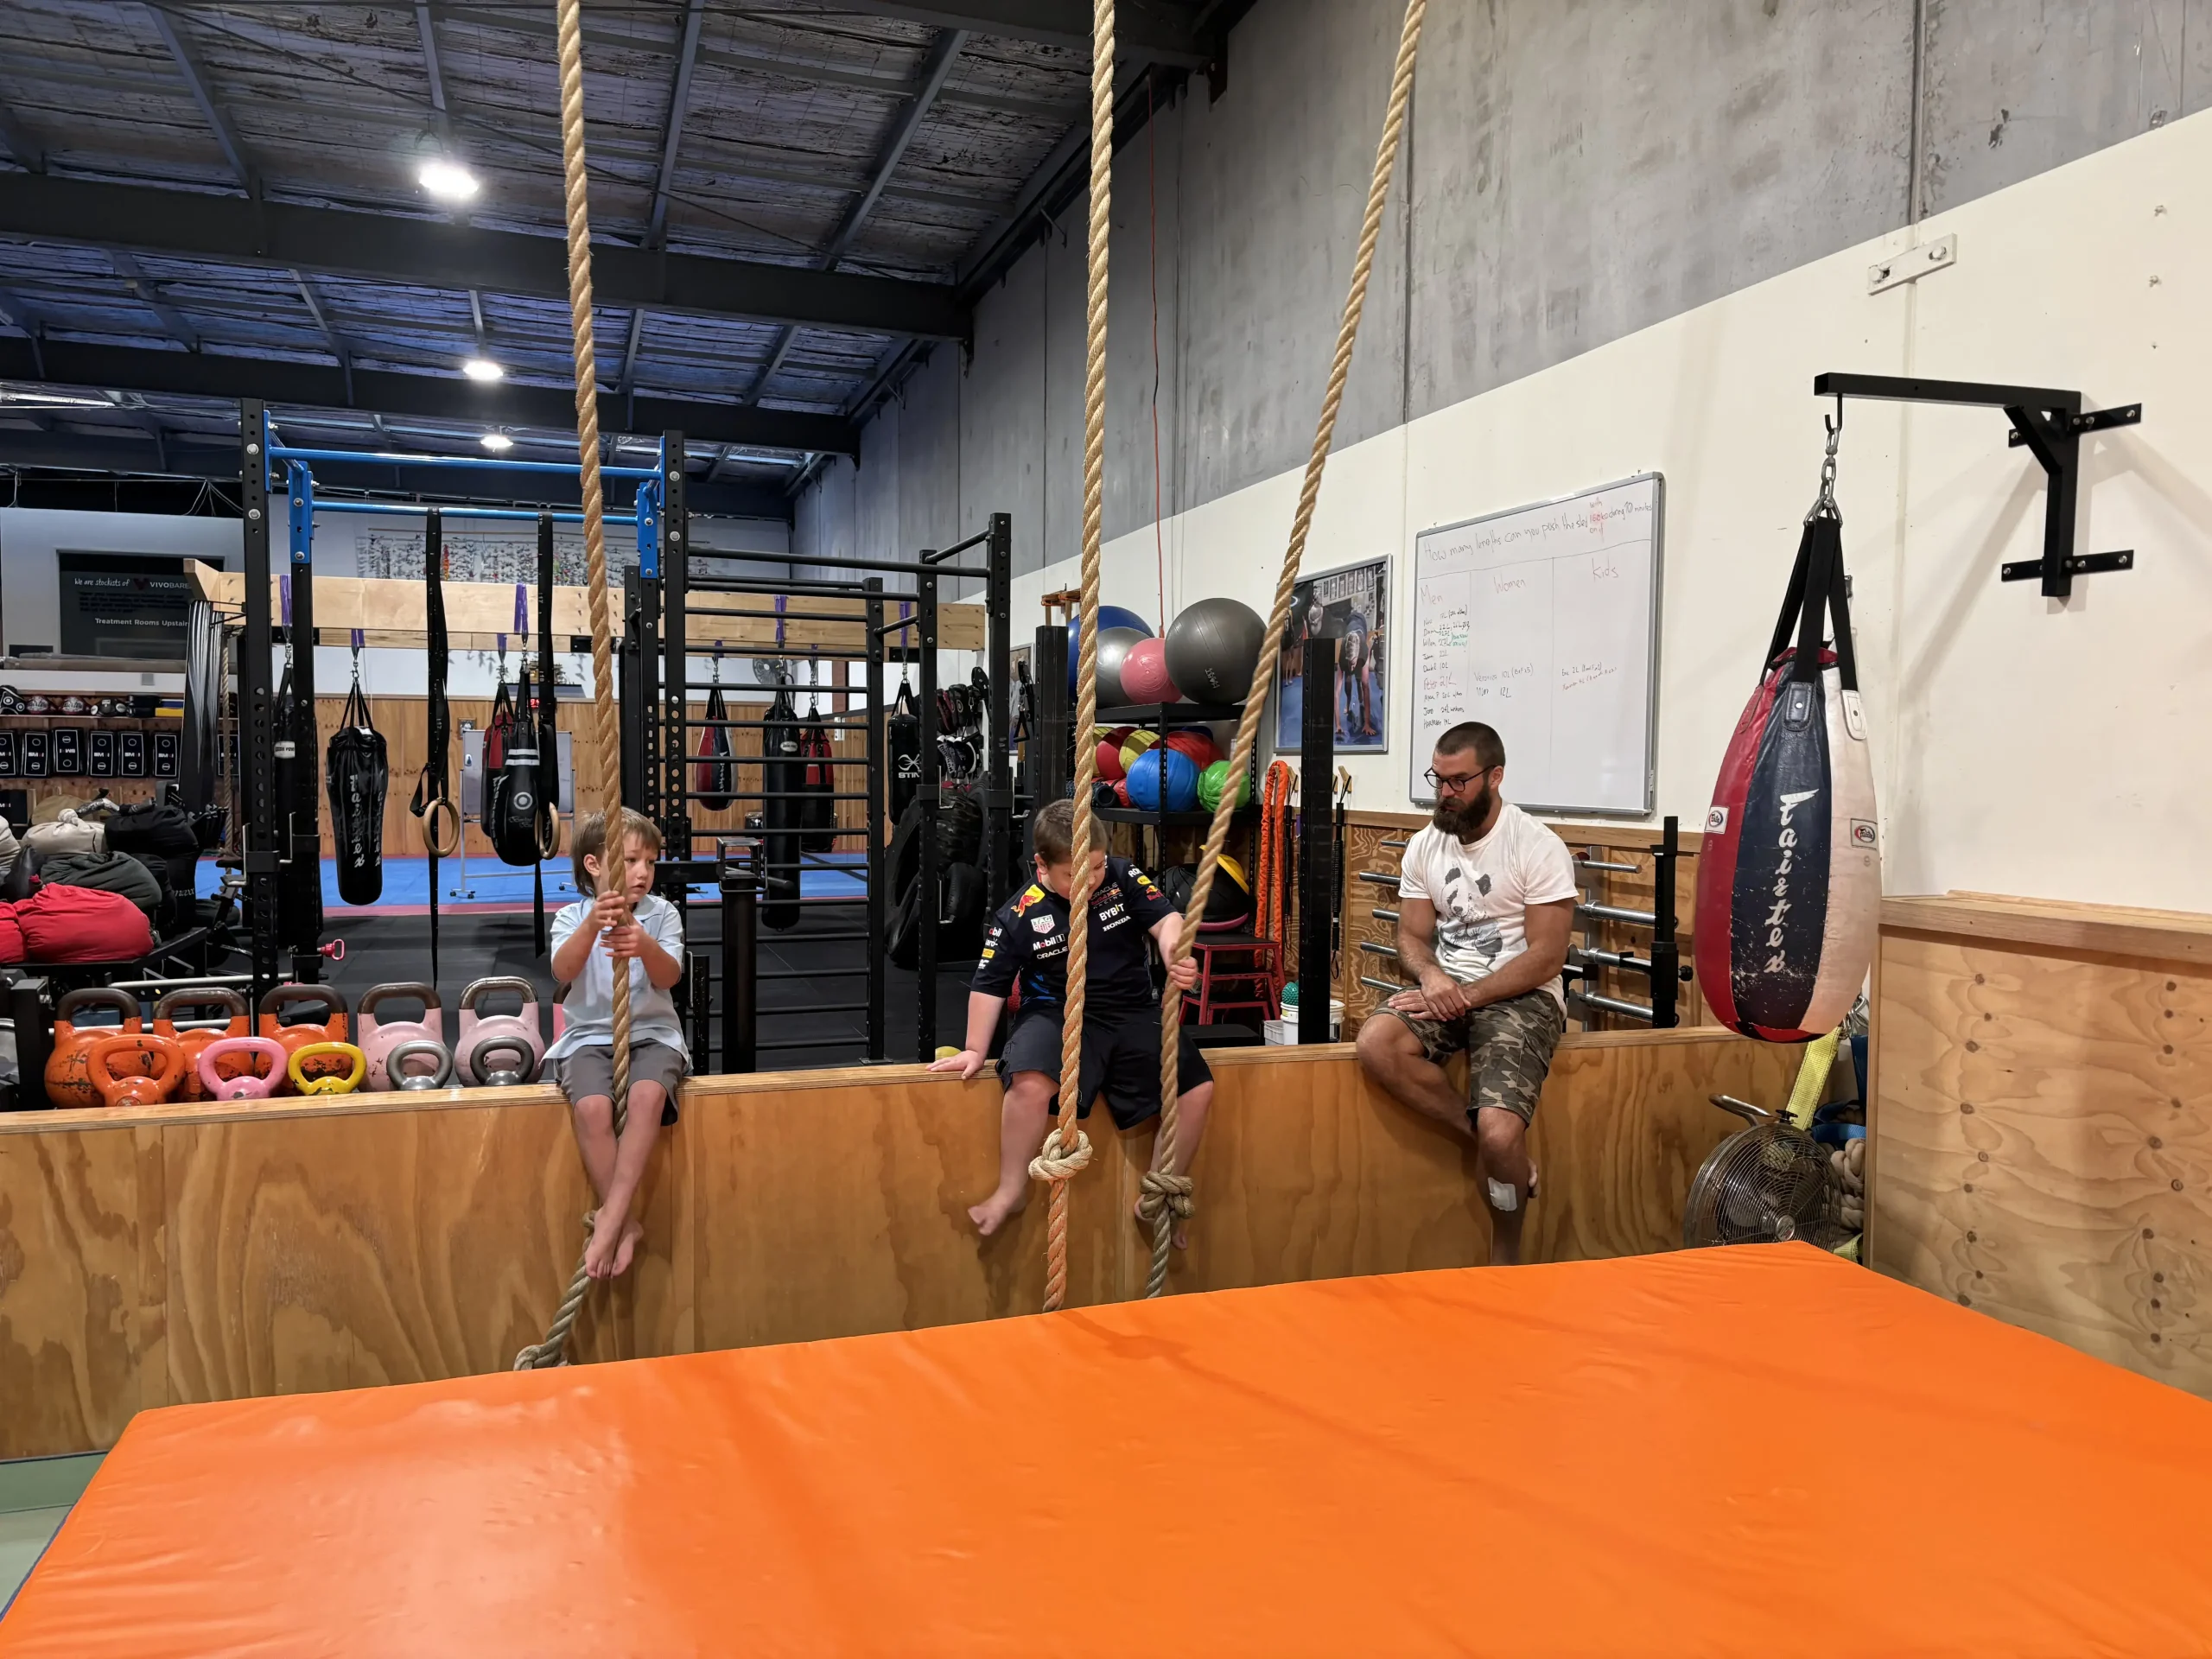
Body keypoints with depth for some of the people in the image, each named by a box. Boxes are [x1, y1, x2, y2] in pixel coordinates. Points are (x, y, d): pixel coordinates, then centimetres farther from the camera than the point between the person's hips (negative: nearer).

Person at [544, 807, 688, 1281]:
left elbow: (668, 977, -11)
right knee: (591, 1104, -31)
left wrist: (645, 946, -34)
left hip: (652, 1033, 0)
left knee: (648, 1094, -34)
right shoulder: (572, 916, 4)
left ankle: (610, 1218, -29)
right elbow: (563, 971, -16)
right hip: (590, 1035, 0)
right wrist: (591, 925, -35)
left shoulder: (662, 913, 5)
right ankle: (626, 1223, -18)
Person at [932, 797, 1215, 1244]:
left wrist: (1174, 953, -34)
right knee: (1029, 1083, -33)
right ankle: (1012, 1191, -11)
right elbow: (990, 986, 0)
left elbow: (1165, 918, -11)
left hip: (1133, 1011, 3)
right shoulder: (1018, 916, -7)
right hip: (1058, 1014, -3)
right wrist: (976, 1049, -3)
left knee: (1197, 1087, -12)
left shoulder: (1123, 878, -3)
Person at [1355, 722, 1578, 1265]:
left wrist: (1466, 996, -19)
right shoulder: (1425, 846, 8)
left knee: (1501, 1134, -25)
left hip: (1520, 996, -5)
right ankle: (1490, 1140, -12)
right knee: (1376, 1043, -28)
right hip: (1447, 988, 5)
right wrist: (1432, 977, -15)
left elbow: (1546, 956, -12)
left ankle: (1504, 1261, 4)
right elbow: (1412, 935, 9)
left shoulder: (1539, 848, -9)